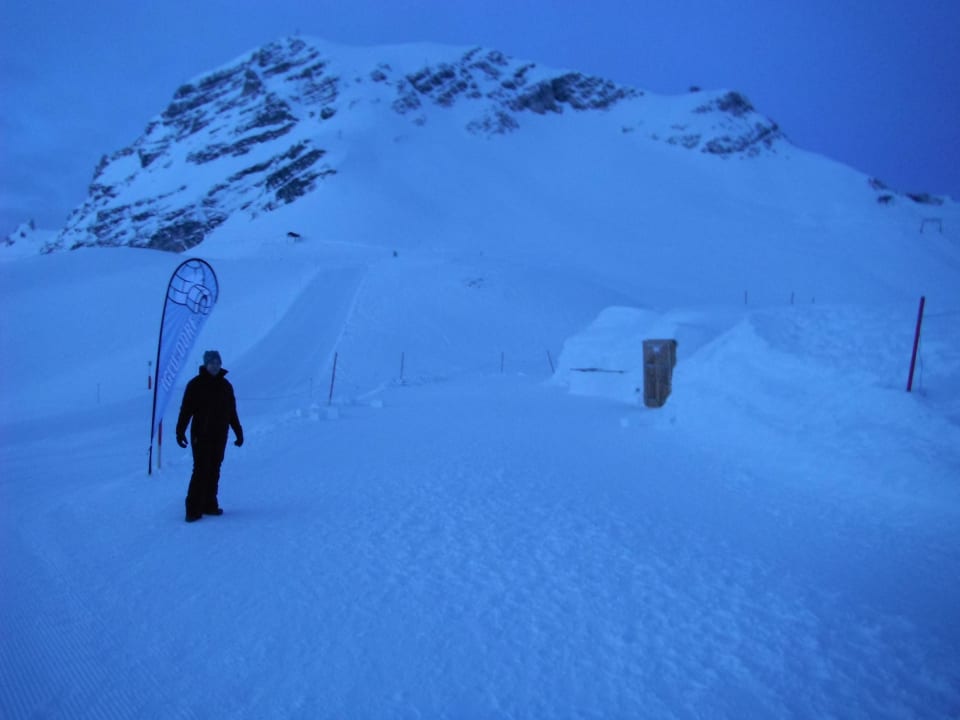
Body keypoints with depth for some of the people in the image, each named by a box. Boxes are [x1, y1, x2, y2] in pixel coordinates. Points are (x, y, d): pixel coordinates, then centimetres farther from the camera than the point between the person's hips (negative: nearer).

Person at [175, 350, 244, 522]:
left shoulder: (225, 385, 11)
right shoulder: (195, 385, -4)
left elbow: (232, 411, 17)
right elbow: (186, 409, -7)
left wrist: (238, 432, 17)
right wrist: (180, 431, -15)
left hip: (220, 436, 5)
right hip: (201, 435, -5)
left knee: (214, 471, 8)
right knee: (201, 471, -9)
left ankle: (209, 505, 16)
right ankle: (193, 509, -5)